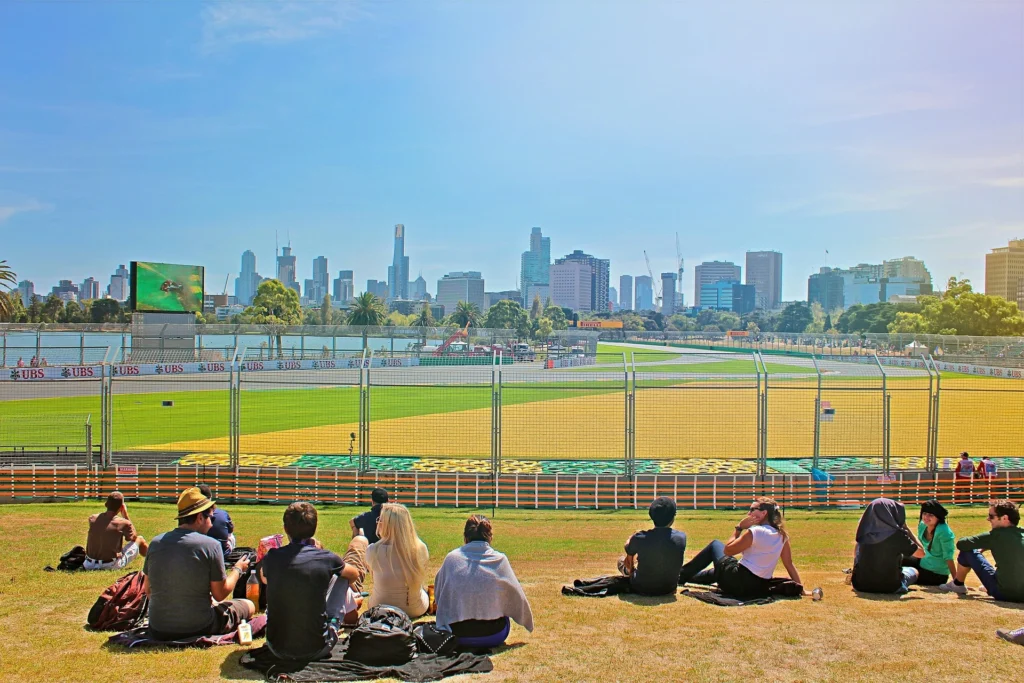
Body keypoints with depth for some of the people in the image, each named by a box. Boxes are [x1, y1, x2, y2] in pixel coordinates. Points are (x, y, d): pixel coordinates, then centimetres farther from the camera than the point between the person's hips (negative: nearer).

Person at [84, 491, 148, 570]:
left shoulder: (92, 519, -4)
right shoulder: (123, 523, -15)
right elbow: (134, 538, 6)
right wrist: (126, 516, 6)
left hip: (90, 565, 5)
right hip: (113, 566, -5)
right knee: (140, 540, 15)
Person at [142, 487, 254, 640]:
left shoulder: (155, 543, -1)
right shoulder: (210, 545, -14)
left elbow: (148, 591, 10)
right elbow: (220, 594, -7)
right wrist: (238, 569, 9)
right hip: (198, 629, -6)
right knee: (249, 605, 16)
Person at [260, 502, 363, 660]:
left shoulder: (272, 557, -6)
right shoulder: (326, 558, -11)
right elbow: (354, 574, 13)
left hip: (277, 649, 2)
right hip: (317, 650, -2)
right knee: (340, 578, 14)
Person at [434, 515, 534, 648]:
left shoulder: (452, 558, -5)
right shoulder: (500, 560, -7)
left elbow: (438, 594, 7)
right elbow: (517, 598, 2)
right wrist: (528, 623, 20)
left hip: (458, 637, 2)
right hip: (494, 637, -1)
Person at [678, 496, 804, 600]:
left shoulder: (755, 531, -18)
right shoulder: (781, 535, 1)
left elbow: (727, 550, -10)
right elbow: (789, 564, 1)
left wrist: (739, 528, -6)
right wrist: (801, 589, 7)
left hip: (738, 583, -7)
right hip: (761, 589, 7)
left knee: (715, 545, 17)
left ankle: (681, 576, 25)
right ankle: (685, 577, 49)